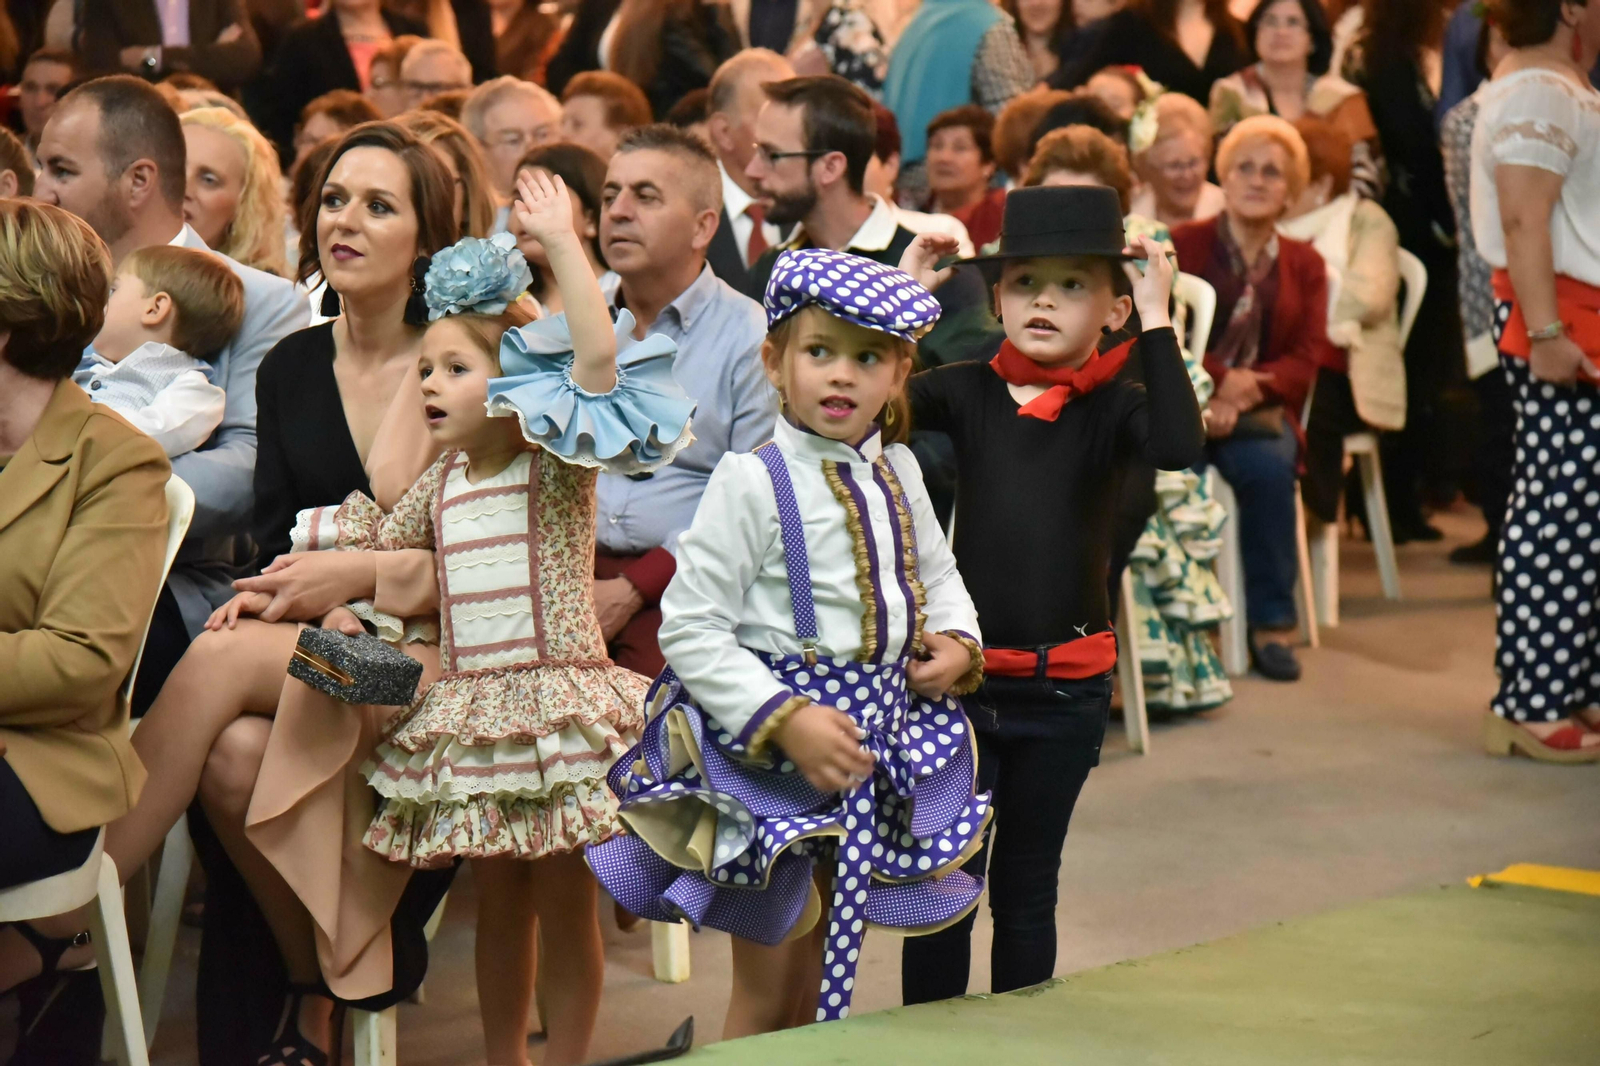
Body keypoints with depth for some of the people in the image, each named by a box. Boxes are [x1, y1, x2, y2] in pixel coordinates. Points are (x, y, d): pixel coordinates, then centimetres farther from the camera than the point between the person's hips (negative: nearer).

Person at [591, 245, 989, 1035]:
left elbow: (939, 576, 24)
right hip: (770, 761, -6)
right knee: (764, 999, 3)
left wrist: (957, 644, 2)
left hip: (881, 747, 6)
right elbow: (688, 629, -16)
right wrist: (786, 720, -23)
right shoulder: (753, 482, -14)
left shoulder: (898, 474, 7)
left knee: (820, 985, 17)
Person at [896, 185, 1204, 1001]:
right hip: (961, 670, 1)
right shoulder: (969, 392, 0)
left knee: (1026, 886, 14)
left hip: (1064, 686, 0)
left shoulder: (1112, 405, -4)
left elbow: (1179, 447, -26)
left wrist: (1157, 321, -23)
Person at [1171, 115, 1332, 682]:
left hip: (1262, 410, 2)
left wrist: (1247, 387, -15)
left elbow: (1307, 360, 5)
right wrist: (1218, 379, -18)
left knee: (1268, 464, -33)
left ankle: (1272, 623, -23)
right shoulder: (1183, 245, 8)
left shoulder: (1304, 264, 16)